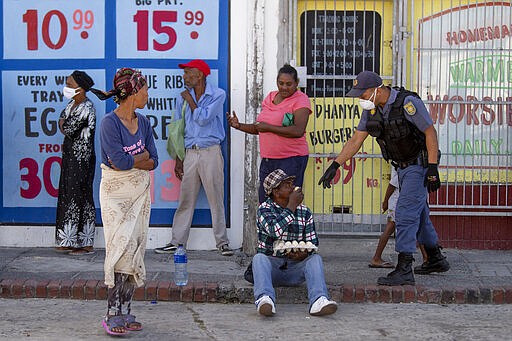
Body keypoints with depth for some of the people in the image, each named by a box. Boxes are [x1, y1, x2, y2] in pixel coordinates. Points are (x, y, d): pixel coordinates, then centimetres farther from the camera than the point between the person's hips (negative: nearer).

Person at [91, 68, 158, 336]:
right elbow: (120, 161, -20)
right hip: (116, 192, -6)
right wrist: (142, 156, -4)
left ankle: (124, 312, 9)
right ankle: (113, 315, -4)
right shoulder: (109, 123, -13)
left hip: (140, 191, 6)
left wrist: (130, 160, -11)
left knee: (135, 250, 4)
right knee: (123, 248, -11)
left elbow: (153, 161, 4)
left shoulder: (143, 122, 8)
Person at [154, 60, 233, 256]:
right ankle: (177, 242, 10)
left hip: (210, 152, -4)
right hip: (190, 153, 4)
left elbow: (203, 119, -15)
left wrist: (191, 100, -2)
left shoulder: (218, 95, -2)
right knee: (185, 199, 5)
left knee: (216, 199, -1)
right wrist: (178, 159, 9)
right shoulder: (183, 98, 12)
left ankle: (222, 242, 6)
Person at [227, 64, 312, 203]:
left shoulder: (301, 99, -6)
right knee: (264, 201, 8)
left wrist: (268, 127, -15)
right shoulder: (270, 97, 15)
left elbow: (298, 131, -20)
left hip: (291, 160, -7)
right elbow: (259, 129, 24)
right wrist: (239, 126, 8)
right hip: (267, 160, 7)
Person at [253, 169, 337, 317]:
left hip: (295, 267, 3)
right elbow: (275, 230, -22)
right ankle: (265, 299, -56)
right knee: (259, 258, -32)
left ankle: (318, 301, -47)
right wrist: (292, 206, -17)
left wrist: (304, 252, -14)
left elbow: (312, 242, 9)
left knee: (315, 258, -24)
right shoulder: (264, 209, -2)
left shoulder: (305, 212, 10)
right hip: (271, 265, -3)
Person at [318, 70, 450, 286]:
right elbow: (356, 140, 3)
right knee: (418, 214, 18)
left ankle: (404, 270, -16)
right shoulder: (371, 109, -1)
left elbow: (431, 133, -21)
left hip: (419, 164, -9)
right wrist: (334, 165, -2)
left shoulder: (408, 103, -24)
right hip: (402, 166, 9)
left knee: (405, 212, -15)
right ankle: (436, 260, 34)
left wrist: (432, 167, -24)